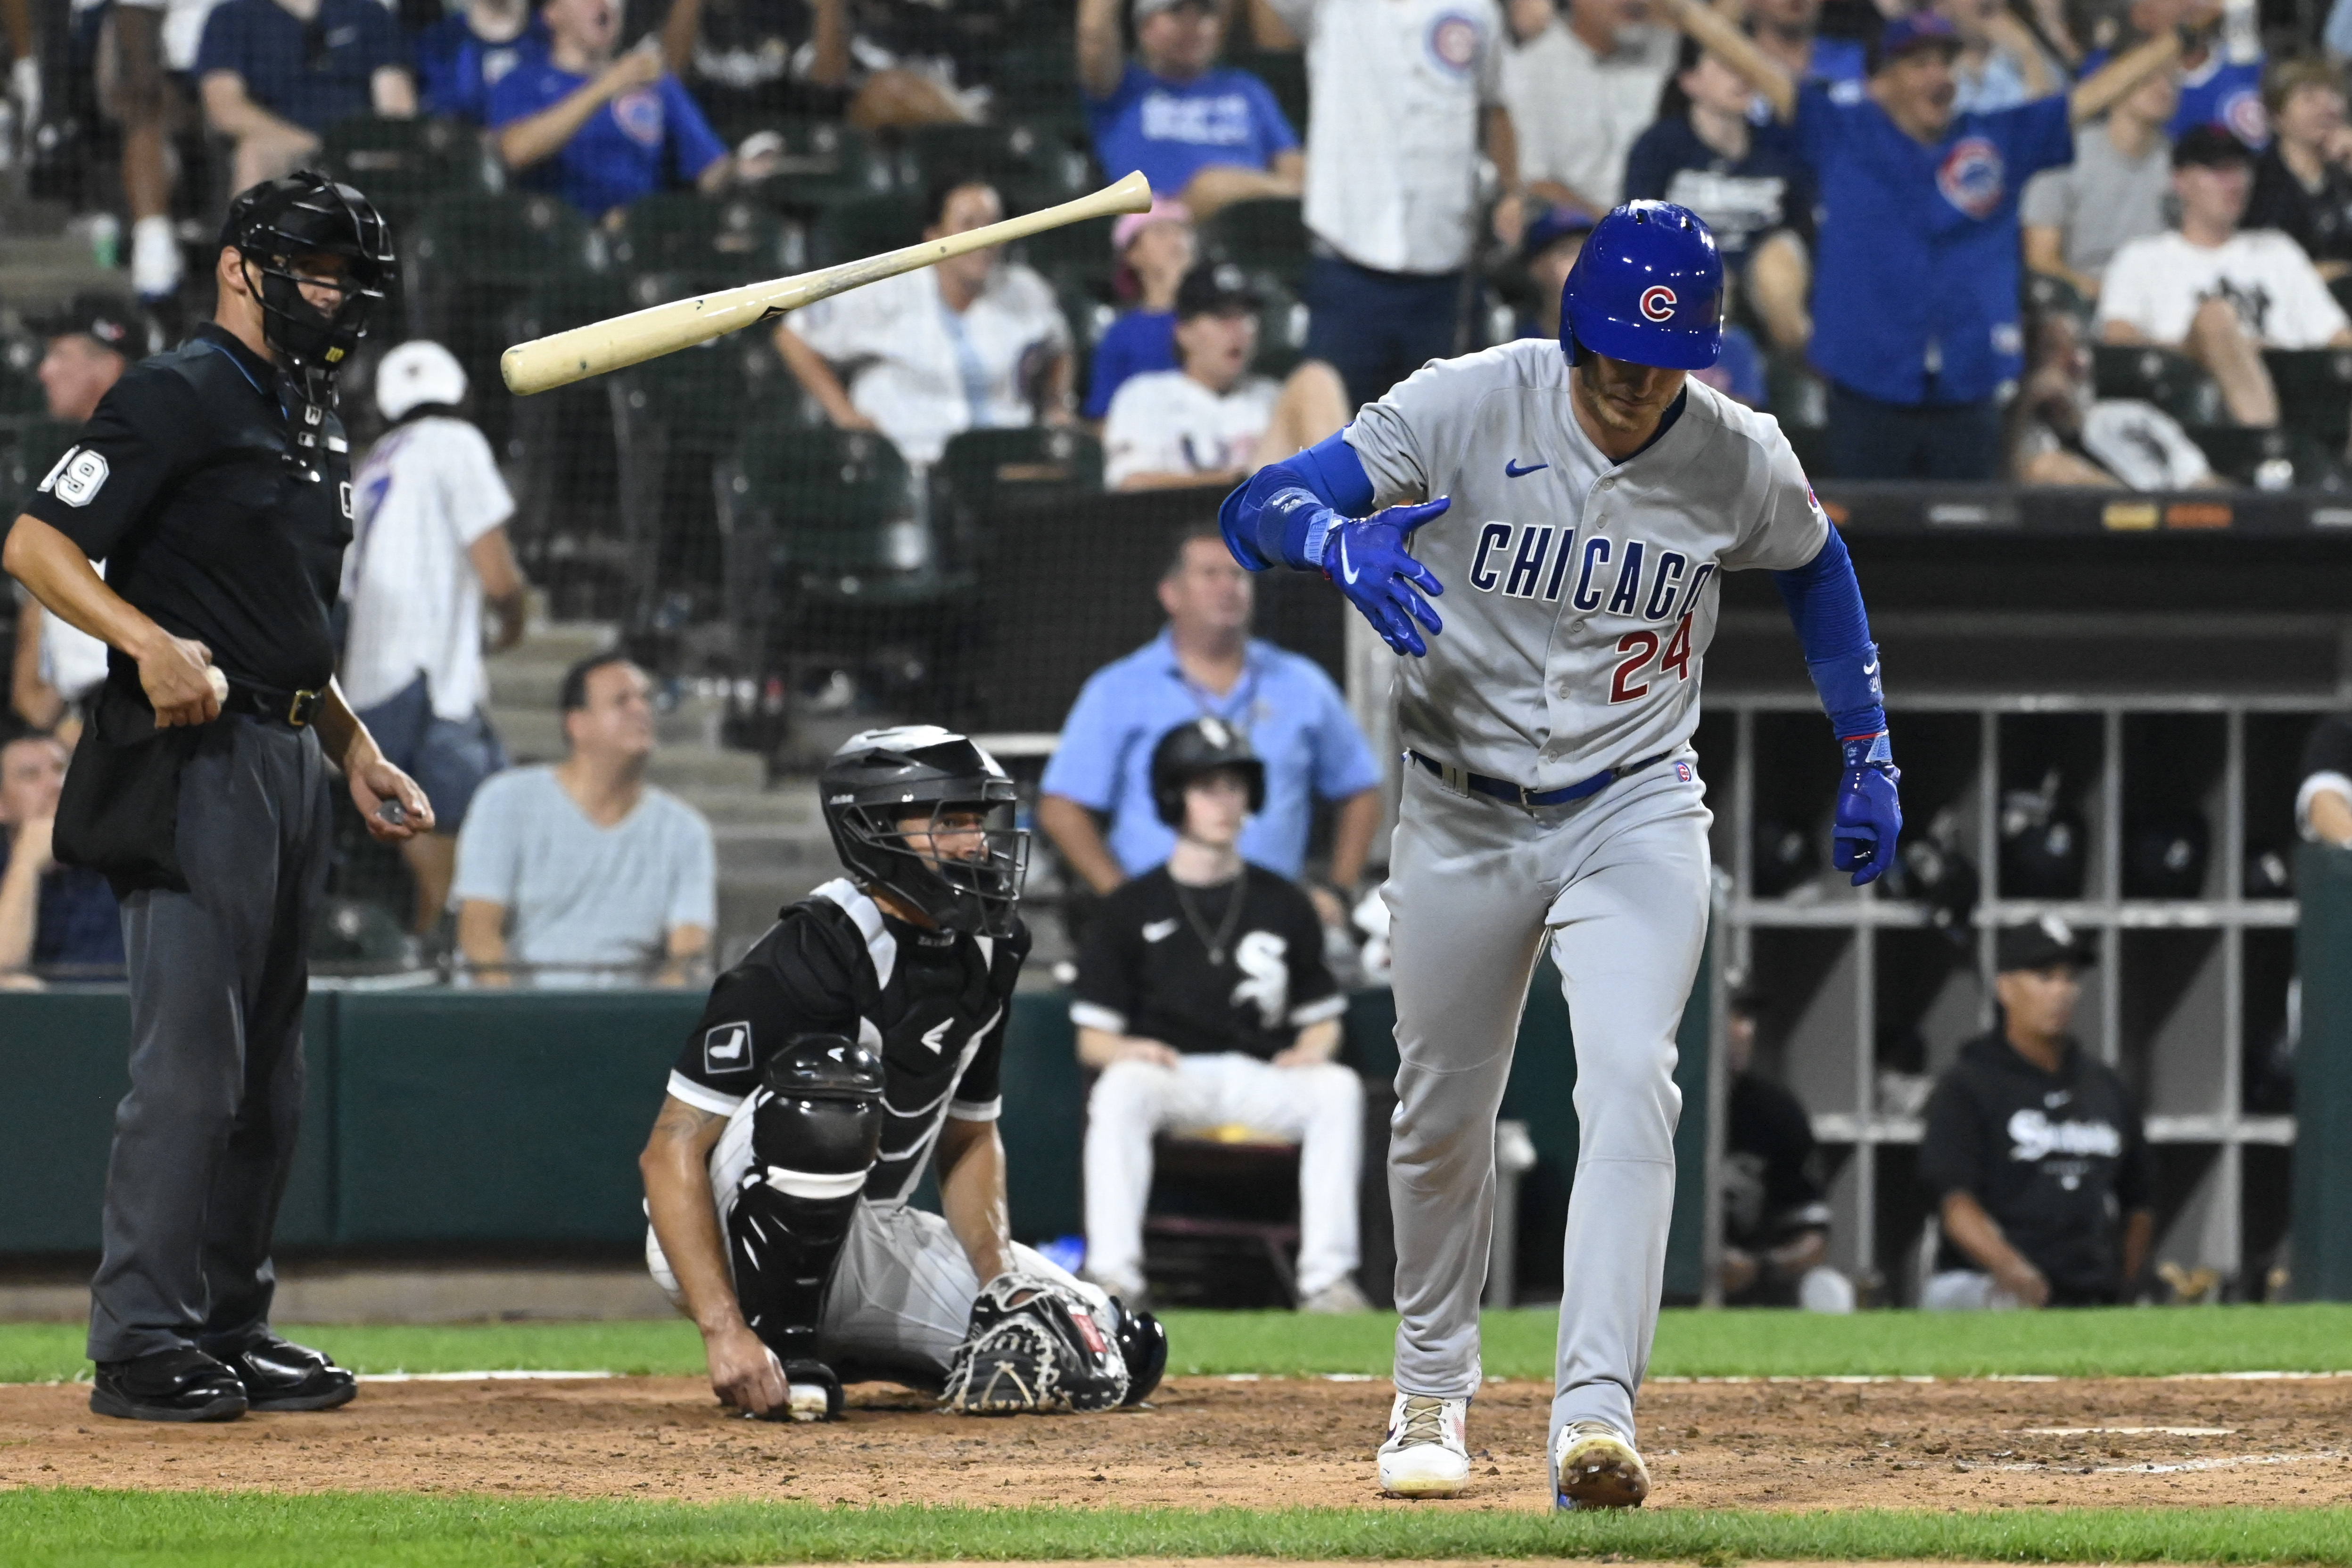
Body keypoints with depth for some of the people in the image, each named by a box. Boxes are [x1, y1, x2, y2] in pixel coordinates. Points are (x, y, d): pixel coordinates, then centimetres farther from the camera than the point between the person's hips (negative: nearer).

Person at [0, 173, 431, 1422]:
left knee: (265, 1071, 12)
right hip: (195, 760, -9)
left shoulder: (307, 421, 19)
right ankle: (143, 1346, -11)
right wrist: (150, 643, -28)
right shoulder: (179, 398, -9)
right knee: (190, 1061, -12)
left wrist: (355, 751, 19)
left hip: (288, 760, 10)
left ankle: (228, 1329, 19)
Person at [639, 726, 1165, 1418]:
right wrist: (725, 1331, -34)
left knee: (1123, 1353, 0)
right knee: (832, 1083, -37)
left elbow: (970, 1140, 15)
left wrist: (999, 1278, -4)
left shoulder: (982, 958, 3)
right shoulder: (814, 954, -22)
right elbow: (672, 1150, -25)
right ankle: (780, 1349, -21)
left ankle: (834, 1349, 13)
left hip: (872, 1239, 8)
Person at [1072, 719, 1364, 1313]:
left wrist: (1312, 1050, -6)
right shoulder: (1132, 909, 10)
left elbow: (1323, 1016, 18)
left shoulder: (1283, 904, 16)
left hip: (1264, 1080, 2)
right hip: (1170, 1077, -2)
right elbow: (1092, 1039, 7)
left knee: (1340, 1088, -29)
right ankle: (1114, 1275, -43)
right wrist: (1128, 1050, -17)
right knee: (1121, 1088, -36)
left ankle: (1326, 1276, -33)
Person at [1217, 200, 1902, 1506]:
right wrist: (1347, 543, -43)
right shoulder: (1468, 407, -16)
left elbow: (1814, 567, 13)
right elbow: (1259, 508, -21)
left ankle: (1594, 1415, -30)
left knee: (1630, 1082, -22)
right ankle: (1432, 1389, 35)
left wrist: (1867, 753, 13)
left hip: (1635, 818, -1)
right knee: (1442, 1112, 12)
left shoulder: (1741, 462, -10)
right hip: (1463, 818, 1)